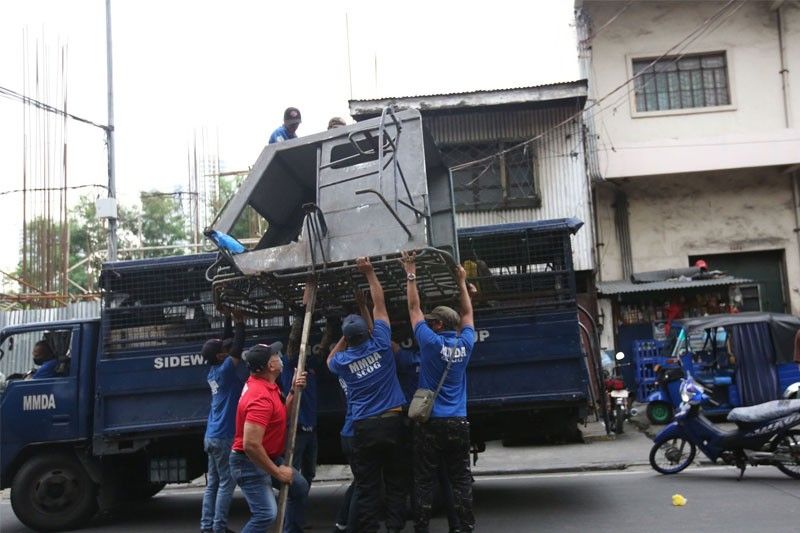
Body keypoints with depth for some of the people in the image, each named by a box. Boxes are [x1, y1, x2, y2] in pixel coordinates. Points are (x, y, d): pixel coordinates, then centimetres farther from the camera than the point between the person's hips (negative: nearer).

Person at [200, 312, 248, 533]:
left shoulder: (214, 372, 8)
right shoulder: (224, 370, -14)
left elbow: (227, 342, 15)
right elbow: (237, 348, -17)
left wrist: (228, 318, 16)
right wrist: (240, 322, -10)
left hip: (212, 436, 8)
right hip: (223, 437, -8)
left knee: (213, 483, 10)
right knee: (226, 483, -3)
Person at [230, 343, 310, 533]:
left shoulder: (266, 385, 3)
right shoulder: (261, 397, -29)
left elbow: (281, 414, 15)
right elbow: (250, 445, -34)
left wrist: (294, 391, -1)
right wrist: (277, 472, -23)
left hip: (270, 458, 11)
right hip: (250, 463, -11)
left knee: (300, 487, 21)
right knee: (266, 513, -23)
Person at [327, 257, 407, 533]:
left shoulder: (343, 361, -2)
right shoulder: (380, 344, -4)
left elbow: (329, 360, 25)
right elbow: (379, 304, 4)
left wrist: (345, 337, 18)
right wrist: (369, 273, 10)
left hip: (364, 427, 0)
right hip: (392, 422, 0)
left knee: (367, 486, 4)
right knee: (395, 481, 8)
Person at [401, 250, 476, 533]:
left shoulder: (430, 342, -8)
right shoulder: (465, 344, 2)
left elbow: (414, 308, 0)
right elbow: (467, 313, 18)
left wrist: (411, 274, 6)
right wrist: (461, 281, 27)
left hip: (430, 424, -3)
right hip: (458, 424, 3)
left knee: (424, 481, 4)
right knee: (461, 480, 8)